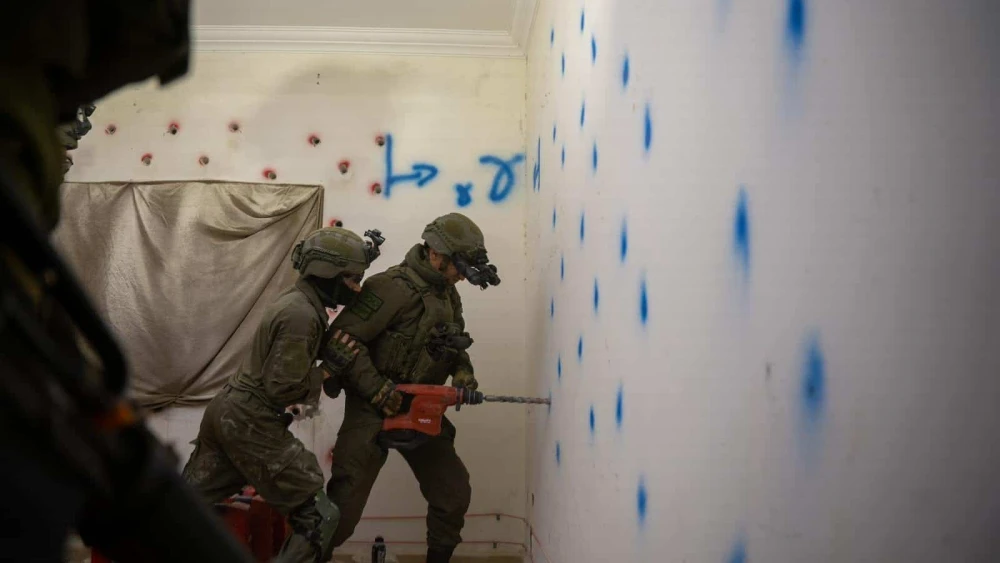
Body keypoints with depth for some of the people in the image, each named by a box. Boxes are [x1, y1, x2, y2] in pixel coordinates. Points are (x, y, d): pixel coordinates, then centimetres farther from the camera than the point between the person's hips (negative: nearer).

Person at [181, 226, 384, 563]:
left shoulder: (295, 300, 11)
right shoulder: (302, 315, -18)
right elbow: (282, 387, -20)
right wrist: (325, 374, -5)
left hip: (226, 409, 10)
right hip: (251, 422, -10)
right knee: (318, 517, -5)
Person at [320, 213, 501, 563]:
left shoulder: (448, 295, 7)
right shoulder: (393, 287, -21)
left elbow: (455, 345, 20)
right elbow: (340, 340, -25)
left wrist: (462, 372, -1)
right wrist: (379, 390, -25)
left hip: (422, 411, 8)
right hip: (374, 411, -8)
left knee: (454, 494, 11)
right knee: (343, 510, -6)